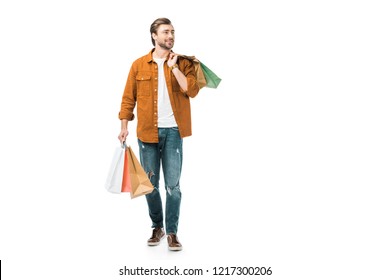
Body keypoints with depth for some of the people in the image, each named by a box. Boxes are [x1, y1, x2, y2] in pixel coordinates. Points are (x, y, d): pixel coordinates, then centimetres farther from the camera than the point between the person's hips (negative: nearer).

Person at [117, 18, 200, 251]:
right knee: (150, 183, 9)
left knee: (173, 185, -2)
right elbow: (128, 98, 5)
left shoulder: (183, 63, 3)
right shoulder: (139, 65, 4)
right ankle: (157, 227, 26)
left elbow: (192, 90, -12)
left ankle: (172, 232, 8)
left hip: (173, 131, -1)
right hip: (147, 132, 1)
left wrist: (173, 67, -13)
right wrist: (124, 126, -3)